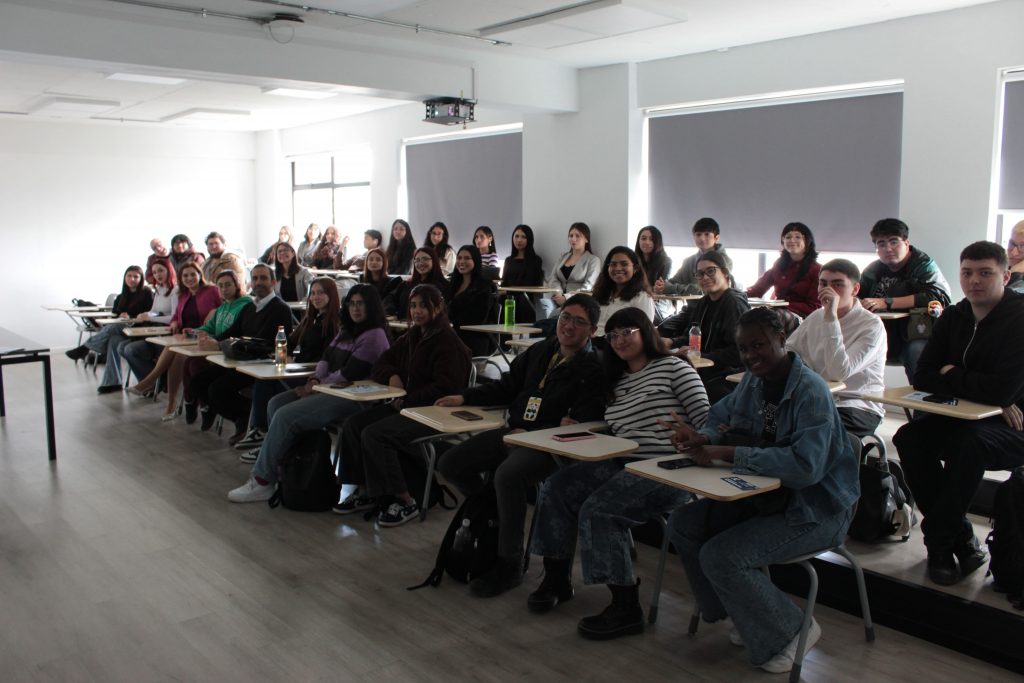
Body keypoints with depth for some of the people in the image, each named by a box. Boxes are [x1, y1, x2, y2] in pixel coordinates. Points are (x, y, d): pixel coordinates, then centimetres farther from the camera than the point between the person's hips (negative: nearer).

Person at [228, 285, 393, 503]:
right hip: (330, 388, 10)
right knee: (276, 403, 0)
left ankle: (262, 481, -12)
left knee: (286, 415, -20)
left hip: (352, 398, -10)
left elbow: (349, 374, -16)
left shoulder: (374, 336, -11)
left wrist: (316, 387, -10)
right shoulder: (346, 331, 21)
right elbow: (326, 358, 17)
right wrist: (316, 379, -3)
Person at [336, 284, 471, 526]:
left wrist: (406, 400, -17)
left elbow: (444, 388, -18)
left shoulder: (448, 342, -11)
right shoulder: (411, 337, 16)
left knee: (374, 434, -25)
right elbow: (380, 365, 22)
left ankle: (405, 501, -16)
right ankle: (365, 491, 0)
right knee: (353, 424, -7)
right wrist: (391, 376, -2)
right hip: (405, 405, 9)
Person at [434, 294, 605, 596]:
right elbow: (507, 387, 22)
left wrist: (531, 435, -21)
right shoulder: (541, 351, 14)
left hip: (549, 446, -7)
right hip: (513, 432, 8)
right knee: (449, 464, -1)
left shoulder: (592, 370, -8)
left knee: (507, 475, -36)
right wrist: (464, 397, 12)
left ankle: (509, 565, -18)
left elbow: (581, 423, -16)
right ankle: (491, 512, 23)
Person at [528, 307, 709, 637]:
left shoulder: (675, 367, 0)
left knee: (597, 509, -27)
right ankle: (556, 579, 4)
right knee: (555, 487, -8)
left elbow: (705, 420, -6)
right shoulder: (617, 382, 22)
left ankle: (626, 608, -17)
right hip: (621, 464, 8)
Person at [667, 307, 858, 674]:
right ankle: (747, 615, 14)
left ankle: (792, 631, 2)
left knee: (720, 556, -23)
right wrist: (700, 438, -11)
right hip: (768, 494, 9)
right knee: (683, 524, -2)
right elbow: (720, 417, 14)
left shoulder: (810, 392, -23)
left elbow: (806, 466, -35)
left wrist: (729, 454, -34)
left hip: (816, 509, -8)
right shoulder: (753, 380, 2)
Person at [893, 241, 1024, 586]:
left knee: (968, 443, -35)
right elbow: (923, 377, -1)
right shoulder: (954, 317, 6)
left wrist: (951, 377, -9)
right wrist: (975, 388, -16)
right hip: (965, 418, 6)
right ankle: (962, 541, -12)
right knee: (910, 437, -19)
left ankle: (939, 542, -19)